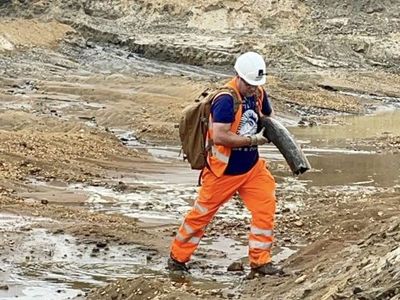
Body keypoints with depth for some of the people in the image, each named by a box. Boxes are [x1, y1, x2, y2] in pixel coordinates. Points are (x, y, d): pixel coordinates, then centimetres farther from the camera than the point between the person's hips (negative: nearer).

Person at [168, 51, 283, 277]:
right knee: (202, 213, 7)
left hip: (252, 167, 6)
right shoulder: (226, 100, -24)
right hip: (224, 170, -6)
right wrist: (252, 140, -26)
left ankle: (260, 262, 7)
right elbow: (219, 136, -32)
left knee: (266, 207, -4)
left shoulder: (258, 94, -2)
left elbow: (268, 115, 21)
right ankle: (178, 257, 24)